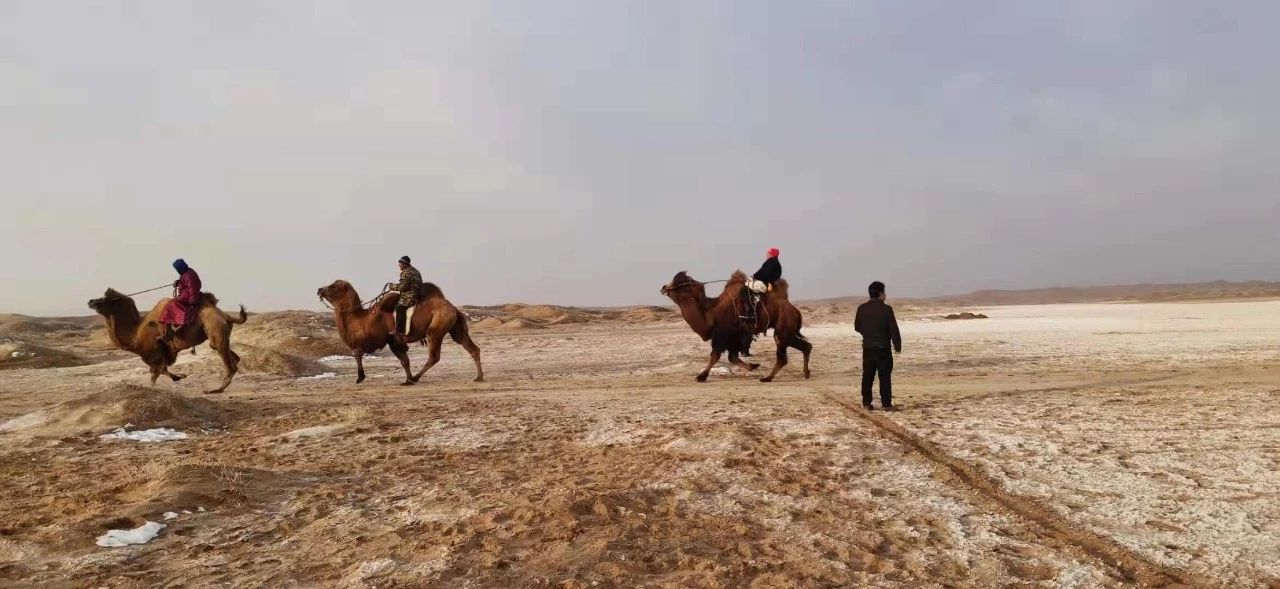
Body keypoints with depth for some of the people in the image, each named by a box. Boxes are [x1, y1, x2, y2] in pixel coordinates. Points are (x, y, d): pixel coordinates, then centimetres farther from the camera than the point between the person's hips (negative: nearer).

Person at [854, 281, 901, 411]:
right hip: (883, 348, -4)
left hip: (867, 348, 4)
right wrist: (897, 346, 1)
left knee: (867, 377, 9)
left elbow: (857, 327, 8)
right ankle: (886, 404, 2)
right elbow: (894, 330, -10)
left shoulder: (862, 308, 0)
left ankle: (866, 403, 12)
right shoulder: (886, 309, -12)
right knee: (885, 377, 2)